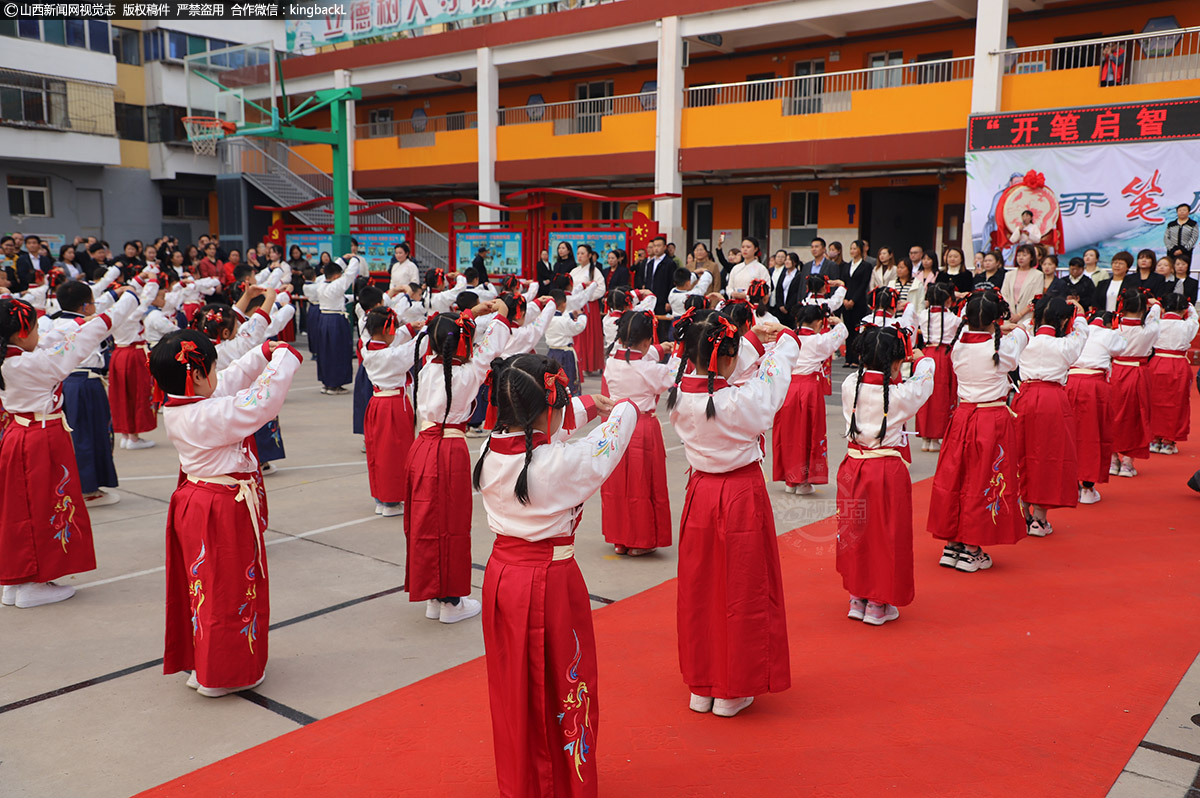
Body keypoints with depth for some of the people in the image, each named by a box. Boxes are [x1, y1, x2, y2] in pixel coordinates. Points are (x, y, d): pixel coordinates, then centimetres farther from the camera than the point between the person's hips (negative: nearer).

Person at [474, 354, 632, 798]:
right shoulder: (564, 463, -23)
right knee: (563, 687, 11)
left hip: (501, 575, 6)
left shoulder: (492, 451, -7)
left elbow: (535, 429, 13)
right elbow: (618, 427, -5)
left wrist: (592, 405, 22)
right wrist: (624, 407, 18)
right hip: (551, 583, -6)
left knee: (512, 687, 20)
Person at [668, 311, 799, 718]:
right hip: (743, 500, -5)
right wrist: (784, 337, 16)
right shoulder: (743, 400, -23)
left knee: (699, 591, 17)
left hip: (700, 494, 5)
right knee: (742, 593, 9)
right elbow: (776, 374, -4)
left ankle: (701, 687, 29)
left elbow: (714, 377, 11)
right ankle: (732, 692, 20)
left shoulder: (679, 396, -10)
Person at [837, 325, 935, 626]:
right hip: (889, 471, -4)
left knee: (856, 530, 15)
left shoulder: (849, 385, -8)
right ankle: (878, 605, 17)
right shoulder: (900, 393, -16)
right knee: (886, 533, 8)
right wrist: (922, 359, 25)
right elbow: (925, 379, 6)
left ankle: (857, 598, 26)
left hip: (853, 465, 4)